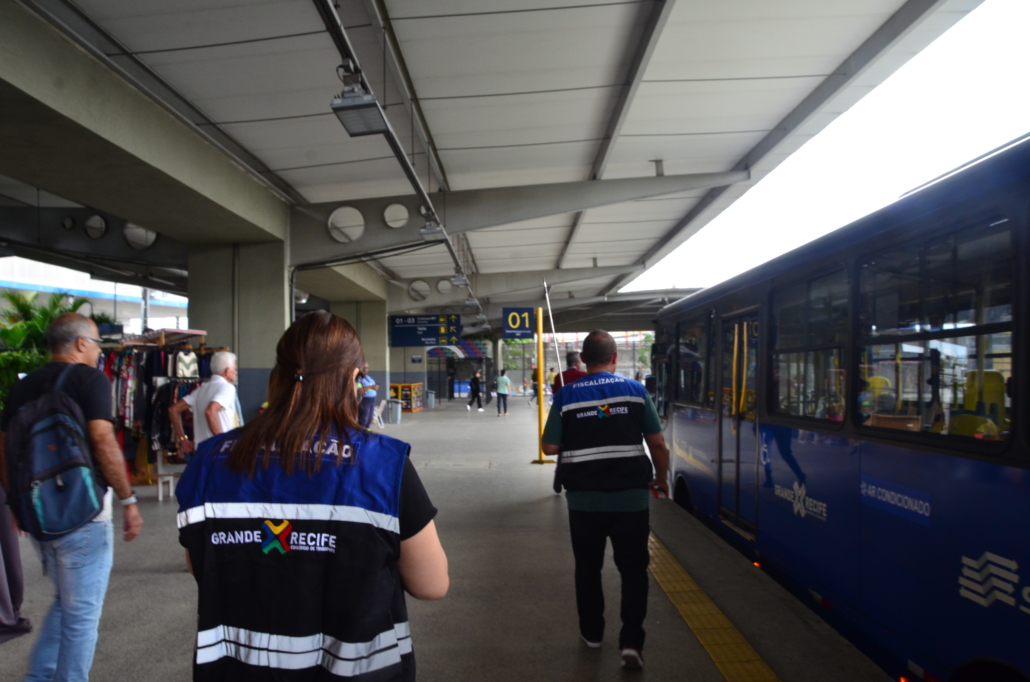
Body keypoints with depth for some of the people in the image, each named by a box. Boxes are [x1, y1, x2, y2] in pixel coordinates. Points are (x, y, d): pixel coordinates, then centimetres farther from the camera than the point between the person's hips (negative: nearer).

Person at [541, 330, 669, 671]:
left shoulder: (566, 396, -5)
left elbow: (549, 447, -2)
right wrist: (661, 477, 14)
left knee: (588, 568, 19)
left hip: (584, 499, 1)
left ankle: (592, 632, 32)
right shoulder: (635, 391, -4)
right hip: (630, 497, 0)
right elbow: (657, 443, -2)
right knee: (633, 569, 12)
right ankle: (631, 641, 6)